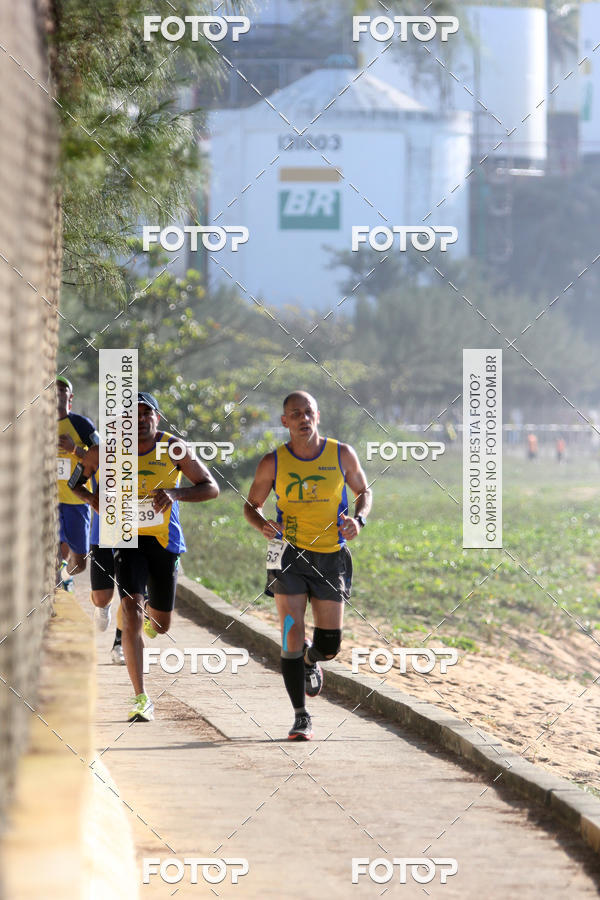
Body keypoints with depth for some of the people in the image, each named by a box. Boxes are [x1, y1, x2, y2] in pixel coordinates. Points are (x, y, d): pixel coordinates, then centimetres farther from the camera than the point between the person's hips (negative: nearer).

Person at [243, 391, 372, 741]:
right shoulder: (273, 463, -5)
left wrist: (359, 519, -9)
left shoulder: (342, 455, -3)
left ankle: (310, 660, 41)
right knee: (293, 637, -13)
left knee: (330, 646, 3)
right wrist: (262, 524, -15)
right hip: (290, 553, -1)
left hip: (331, 555, 1)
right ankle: (301, 717, -3)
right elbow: (252, 504, 8)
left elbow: (364, 491, 12)